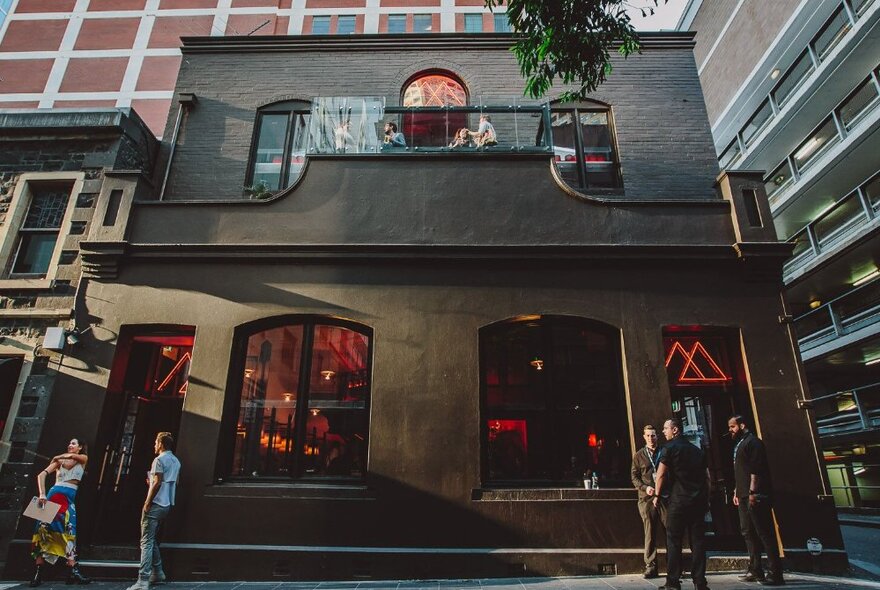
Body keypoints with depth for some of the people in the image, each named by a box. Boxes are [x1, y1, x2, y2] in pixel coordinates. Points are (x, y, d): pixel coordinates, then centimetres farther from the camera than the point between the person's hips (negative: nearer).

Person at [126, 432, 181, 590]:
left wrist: (147, 503, -14)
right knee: (152, 539, 20)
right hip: (167, 505, 8)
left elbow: (157, 483, -18)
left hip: (156, 504, -8)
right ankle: (158, 573, 22)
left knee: (146, 542, -7)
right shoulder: (176, 462, 14)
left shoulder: (159, 459, -11)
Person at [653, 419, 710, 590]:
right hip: (699, 501, 6)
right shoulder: (697, 450, 14)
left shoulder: (670, 448, -5)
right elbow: (707, 476, 15)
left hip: (678, 501, -6)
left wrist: (657, 495, 1)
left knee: (674, 542, 0)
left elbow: (661, 474, -9)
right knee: (698, 541, 8)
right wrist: (706, 498, 20)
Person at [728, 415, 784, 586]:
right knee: (748, 532, 11)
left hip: (754, 495, -10)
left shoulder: (753, 442, -9)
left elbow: (756, 469, -17)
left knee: (765, 533, -5)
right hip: (743, 495, 10)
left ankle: (775, 573, 0)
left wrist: (753, 492, -22)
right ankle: (755, 570, 17)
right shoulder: (738, 445, 19)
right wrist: (737, 491, 19)